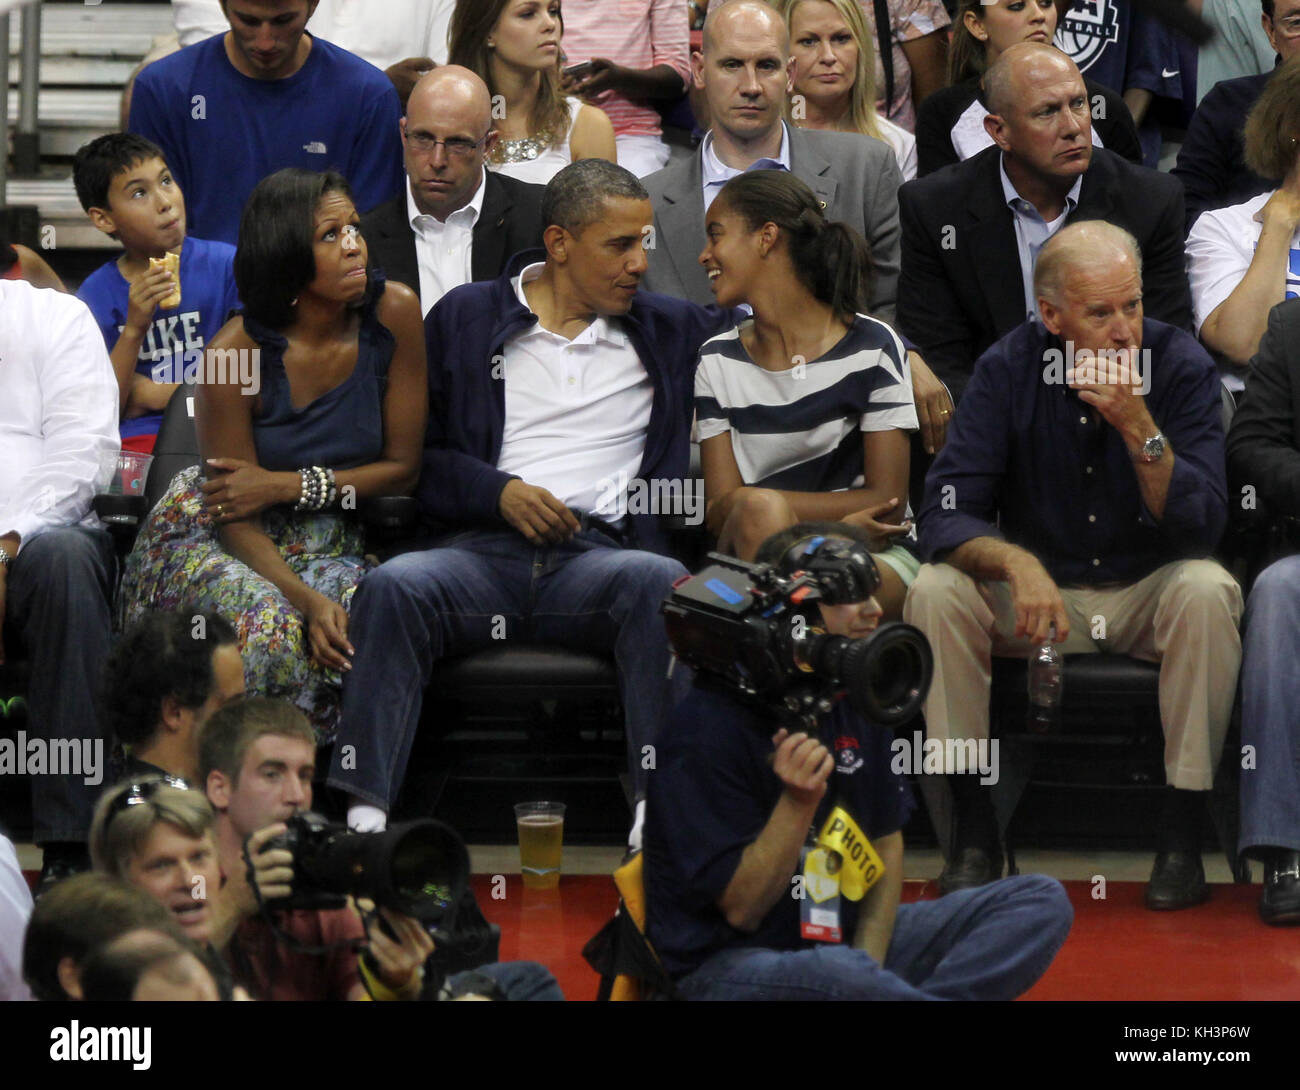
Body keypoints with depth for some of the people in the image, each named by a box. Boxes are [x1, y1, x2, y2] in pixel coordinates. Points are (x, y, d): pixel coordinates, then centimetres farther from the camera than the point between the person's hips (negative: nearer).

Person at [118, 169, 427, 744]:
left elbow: (403, 466, -3)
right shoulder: (235, 350, -19)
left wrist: (289, 485, -15)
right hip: (216, 541, -3)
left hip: (328, 540, 3)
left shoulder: (393, 313, -11)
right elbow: (237, 522, -15)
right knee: (268, 627, -36)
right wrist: (307, 600, -31)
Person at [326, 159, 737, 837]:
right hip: (482, 549, -1)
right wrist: (502, 493, -3)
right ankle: (363, 816, -41)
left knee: (659, 582, -35)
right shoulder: (465, 318, 16)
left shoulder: (671, 333, 21)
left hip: (599, 555, 1)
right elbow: (411, 452, 12)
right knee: (394, 586, -33)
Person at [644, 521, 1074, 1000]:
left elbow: (886, 843, 14)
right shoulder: (709, 728, -17)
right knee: (833, 972, -43)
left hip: (847, 944, 8)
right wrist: (798, 803, -29)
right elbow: (742, 910, -15)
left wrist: (868, 961, -4)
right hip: (725, 961, -8)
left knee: (1041, 901, -4)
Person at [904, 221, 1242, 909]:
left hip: (1148, 594, -1)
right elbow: (946, 515, -16)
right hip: (1039, 592, 1)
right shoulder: (1010, 368, -9)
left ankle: (1183, 837, -24)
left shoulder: (1180, 364, -12)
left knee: (1207, 591, -33)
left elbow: (1201, 527, -19)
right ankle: (973, 833, -17)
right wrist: (1017, 563, -37)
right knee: (935, 589, -26)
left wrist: (1140, 429, -33)